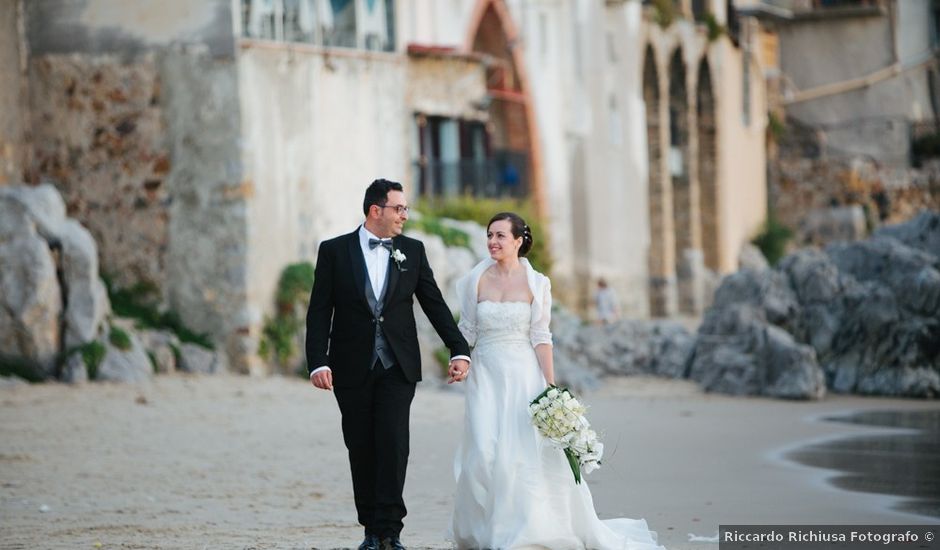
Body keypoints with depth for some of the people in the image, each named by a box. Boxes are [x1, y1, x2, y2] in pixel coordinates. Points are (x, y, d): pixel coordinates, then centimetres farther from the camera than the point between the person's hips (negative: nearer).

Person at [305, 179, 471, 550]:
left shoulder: (412, 251, 6)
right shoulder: (334, 251, 0)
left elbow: (435, 305, 8)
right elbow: (319, 313, -2)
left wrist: (459, 350, -1)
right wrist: (318, 362, -13)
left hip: (398, 366, 0)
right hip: (352, 368, 0)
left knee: (393, 444, -13)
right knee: (361, 450, 4)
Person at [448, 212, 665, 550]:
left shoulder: (536, 284, -1)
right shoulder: (476, 281, 4)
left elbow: (540, 338, -2)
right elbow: (467, 331, 9)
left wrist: (551, 388, -8)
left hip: (523, 376, -1)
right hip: (486, 377, 2)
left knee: (526, 454, -6)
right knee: (485, 455, -5)